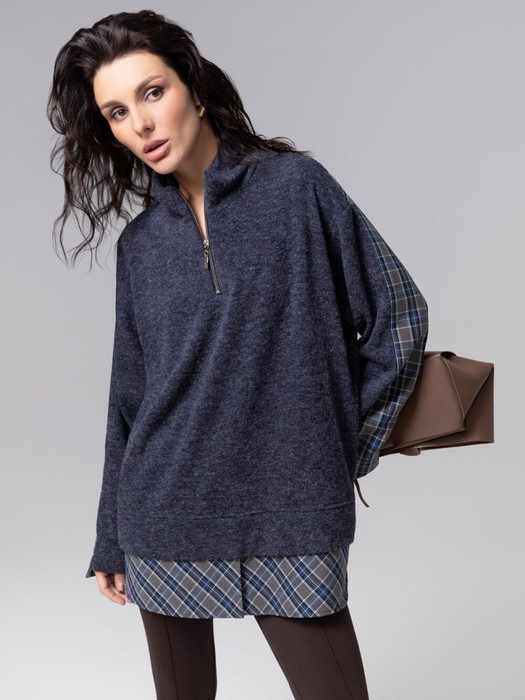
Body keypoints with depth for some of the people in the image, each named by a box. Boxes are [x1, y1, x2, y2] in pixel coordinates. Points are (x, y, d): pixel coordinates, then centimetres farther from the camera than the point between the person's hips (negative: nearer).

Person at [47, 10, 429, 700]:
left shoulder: (294, 185, -3)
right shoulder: (140, 242, 7)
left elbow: (399, 313, 0)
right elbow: (130, 397, 11)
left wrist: (351, 447, 0)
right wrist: (111, 542, 13)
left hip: (291, 516, -3)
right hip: (167, 517, 3)